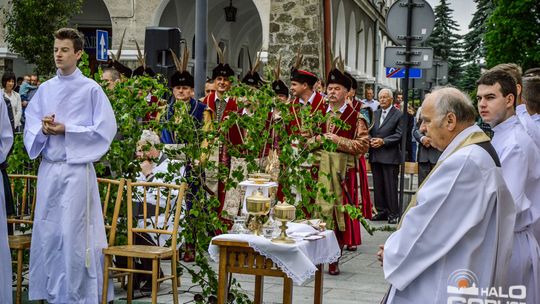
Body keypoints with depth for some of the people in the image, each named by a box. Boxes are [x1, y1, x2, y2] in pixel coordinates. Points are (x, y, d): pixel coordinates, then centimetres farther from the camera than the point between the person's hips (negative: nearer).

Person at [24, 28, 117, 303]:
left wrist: (66, 129, -12)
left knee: (74, 233, -4)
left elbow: (105, 130, -7)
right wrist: (43, 129, -9)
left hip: (77, 169, -5)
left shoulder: (91, 89, -3)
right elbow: (30, 128, 14)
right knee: (47, 231, 7)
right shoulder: (45, 89, 11)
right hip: (48, 168, 5)